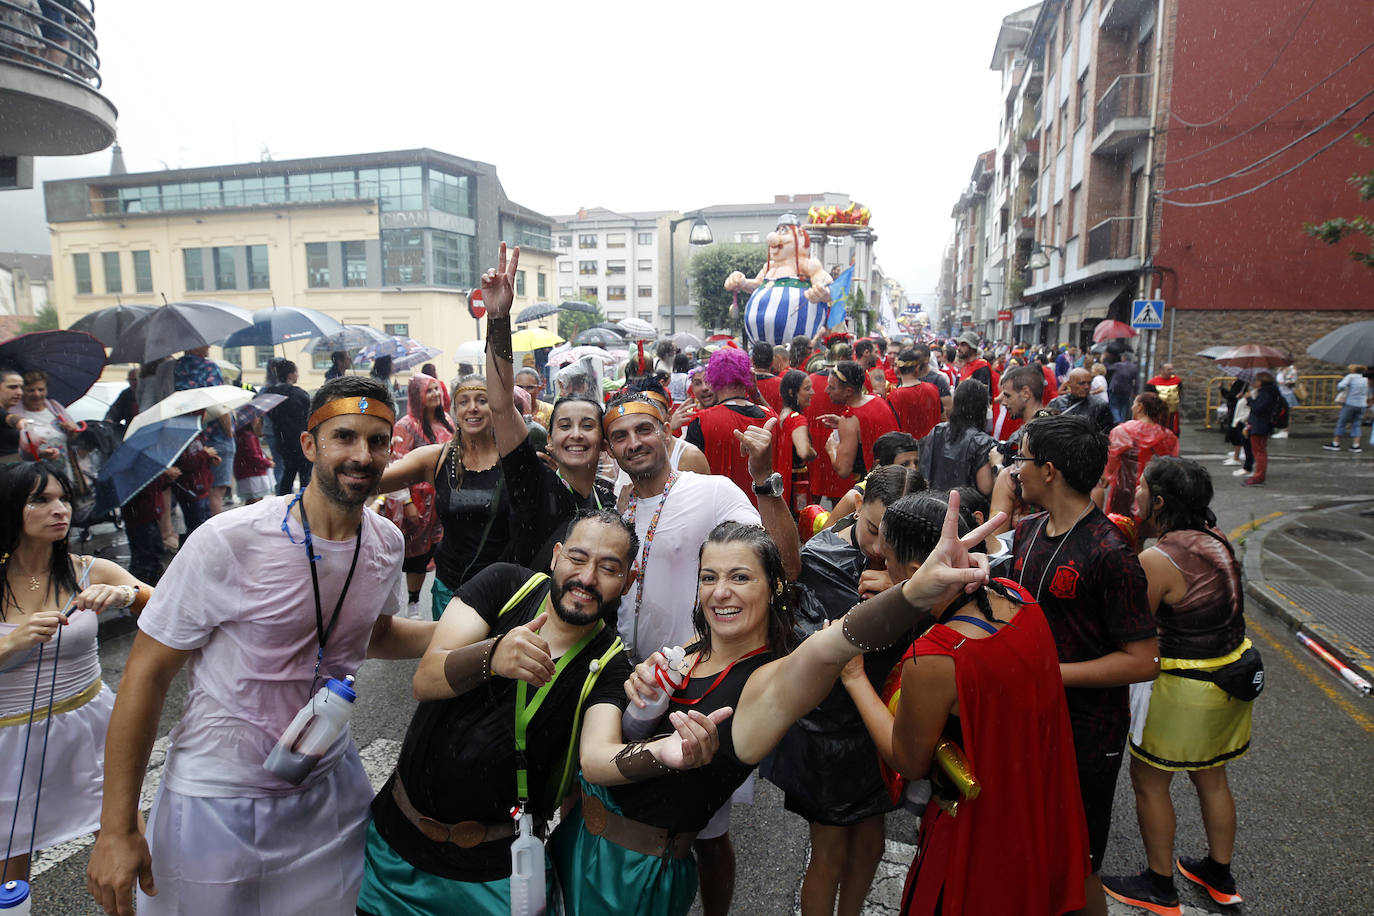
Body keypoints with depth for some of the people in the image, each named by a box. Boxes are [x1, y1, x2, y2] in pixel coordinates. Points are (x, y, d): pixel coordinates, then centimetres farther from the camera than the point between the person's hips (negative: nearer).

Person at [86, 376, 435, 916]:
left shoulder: (387, 542, -6)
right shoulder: (228, 542, -22)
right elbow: (146, 674, -13)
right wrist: (117, 827, -11)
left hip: (331, 788, 5)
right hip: (219, 799, -4)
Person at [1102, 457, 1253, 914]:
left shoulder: (1156, 560, -26)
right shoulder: (1215, 538, -2)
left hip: (1182, 687, -8)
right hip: (1230, 675, 8)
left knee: (1148, 782, 12)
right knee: (1211, 777, 25)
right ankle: (1220, 876, 43)